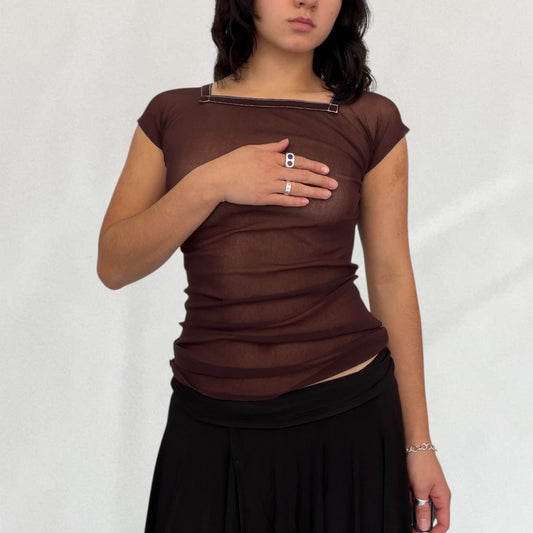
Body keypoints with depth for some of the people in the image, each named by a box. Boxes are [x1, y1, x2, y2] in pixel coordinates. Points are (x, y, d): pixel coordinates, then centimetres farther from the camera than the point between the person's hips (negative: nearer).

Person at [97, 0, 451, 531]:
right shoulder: (172, 115, 4)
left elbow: (391, 279, 2)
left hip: (347, 417, -1)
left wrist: (419, 444, 3)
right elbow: (113, 266, 0)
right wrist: (208, 185, -16)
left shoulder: (371, 122, 1)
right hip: (208, 425, 1)